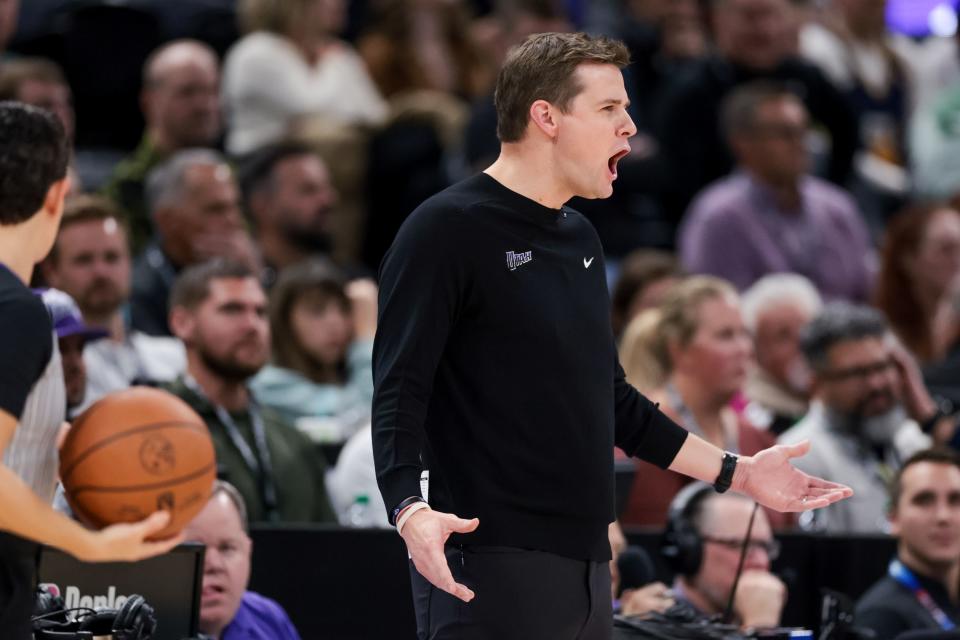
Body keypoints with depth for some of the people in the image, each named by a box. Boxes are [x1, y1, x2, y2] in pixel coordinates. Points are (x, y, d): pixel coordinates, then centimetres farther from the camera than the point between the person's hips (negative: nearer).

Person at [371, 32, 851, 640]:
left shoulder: (580, 238, 17)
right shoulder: (448, 230, -8)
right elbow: (398, 395, -15)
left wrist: (735, 471, 24)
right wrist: (411, 511, -30)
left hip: (586, 563, 8)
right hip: (491, 567, -8)